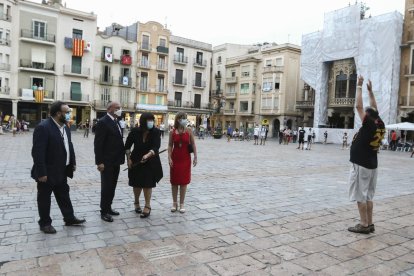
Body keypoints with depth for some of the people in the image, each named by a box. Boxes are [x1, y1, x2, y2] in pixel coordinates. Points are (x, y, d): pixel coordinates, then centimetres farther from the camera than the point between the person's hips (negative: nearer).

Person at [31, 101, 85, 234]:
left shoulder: (65, 127, 6)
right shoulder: (43, 127, -21)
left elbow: (69, 146, 15)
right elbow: (38, 152, -24)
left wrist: (73, 162, 12)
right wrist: (41, 172, -24)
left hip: (61, 171, 8)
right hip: (47, 172, -8)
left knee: (64, 195, 18)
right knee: (44, 198, 9)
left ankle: (69, 218, 30)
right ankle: (45, 223, 24)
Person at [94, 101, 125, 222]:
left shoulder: (116, 122, 13)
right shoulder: (103, 122, -14)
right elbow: (98, 144, -17)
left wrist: (121, 157, 9)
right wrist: (99, 162, -20)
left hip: (116, 161, 8)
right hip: (107, 162, -8)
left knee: (112, 186, 16)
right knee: (106, 187, 2)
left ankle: (108, 208, 29)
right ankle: (104, 212, 14)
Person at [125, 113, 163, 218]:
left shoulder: (156, 132, -16)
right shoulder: (135, 131, -13)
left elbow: (156, 147, -28)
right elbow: (127, 145, 1)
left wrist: (148, 155, -45)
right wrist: (129, 159, -2)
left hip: (150, 162, -1)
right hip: (136, 161, 1)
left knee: (148, 184, 1)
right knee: (137, 183, 12)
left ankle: (147, 206, 14)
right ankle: (136, 203, 36)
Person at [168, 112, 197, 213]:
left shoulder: (189, 131, -1)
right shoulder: (172, 132, 0)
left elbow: (193, 144, -2)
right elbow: (170, 145, -1)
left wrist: (195, 157, -8)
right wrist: (169, 157, -10)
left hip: (185, 159, 0)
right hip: (175, 159, 1)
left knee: (183, 182, 5)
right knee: (174, 181, 7)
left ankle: (182, 204, 16)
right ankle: (174, 203, 21)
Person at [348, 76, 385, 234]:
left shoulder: (369, 125, -16)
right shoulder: (380, 126, 4)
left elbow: (359, 106, -17)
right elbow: (374, 108, 17)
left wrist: (359, 86, -10)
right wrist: (370, 90, 22)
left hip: (361, 165, -8)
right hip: (372, 165, 8)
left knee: (360, 196, -1)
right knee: (368, 196, 13)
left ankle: (364, 225, 3)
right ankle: (369, 224, 18)